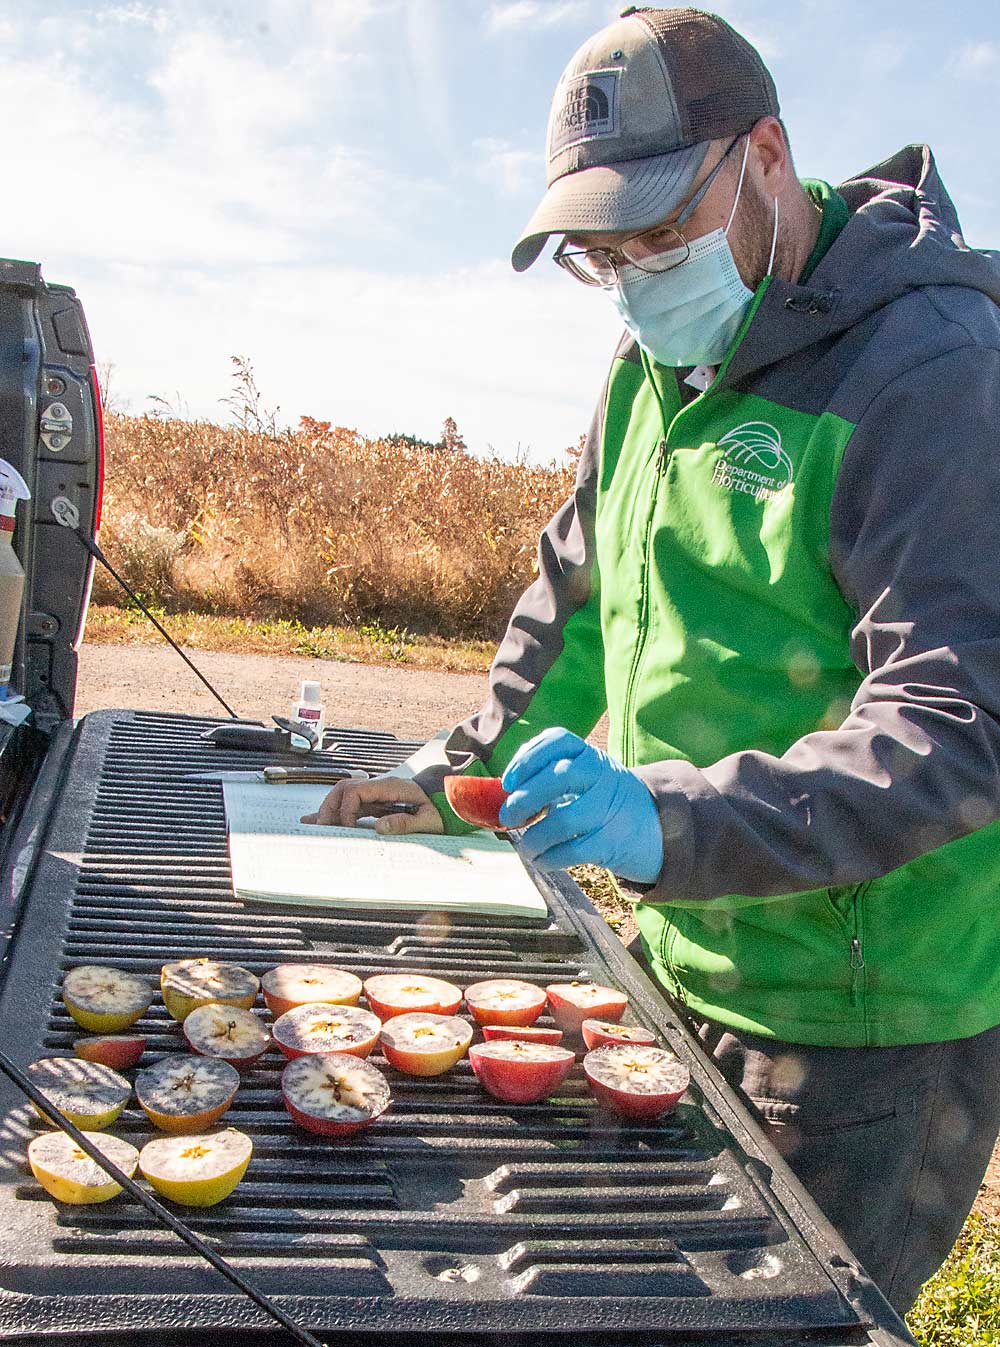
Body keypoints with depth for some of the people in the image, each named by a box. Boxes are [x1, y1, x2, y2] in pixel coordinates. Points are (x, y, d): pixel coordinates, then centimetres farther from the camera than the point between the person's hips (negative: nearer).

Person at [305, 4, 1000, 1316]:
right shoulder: (655, 365, 8)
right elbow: (577, 601, 18)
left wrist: (676, 821, -37)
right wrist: (460, 776, 16)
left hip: (864, 1023, -7)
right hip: (686, 974, 7)